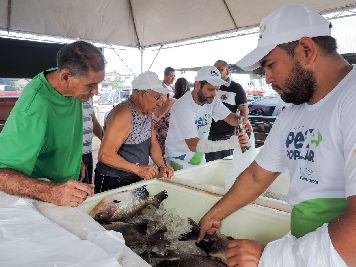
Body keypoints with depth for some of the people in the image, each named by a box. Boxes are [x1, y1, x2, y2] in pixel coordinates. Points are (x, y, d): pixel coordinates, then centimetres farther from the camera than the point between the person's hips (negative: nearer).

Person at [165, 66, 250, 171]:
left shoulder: (212, 100, -9)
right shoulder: (183, 107, -28)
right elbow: (193, 145, -35)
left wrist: (241, 121, -30)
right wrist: (230, 143, -43)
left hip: (199, 157, 6)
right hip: (180, 161, -6)